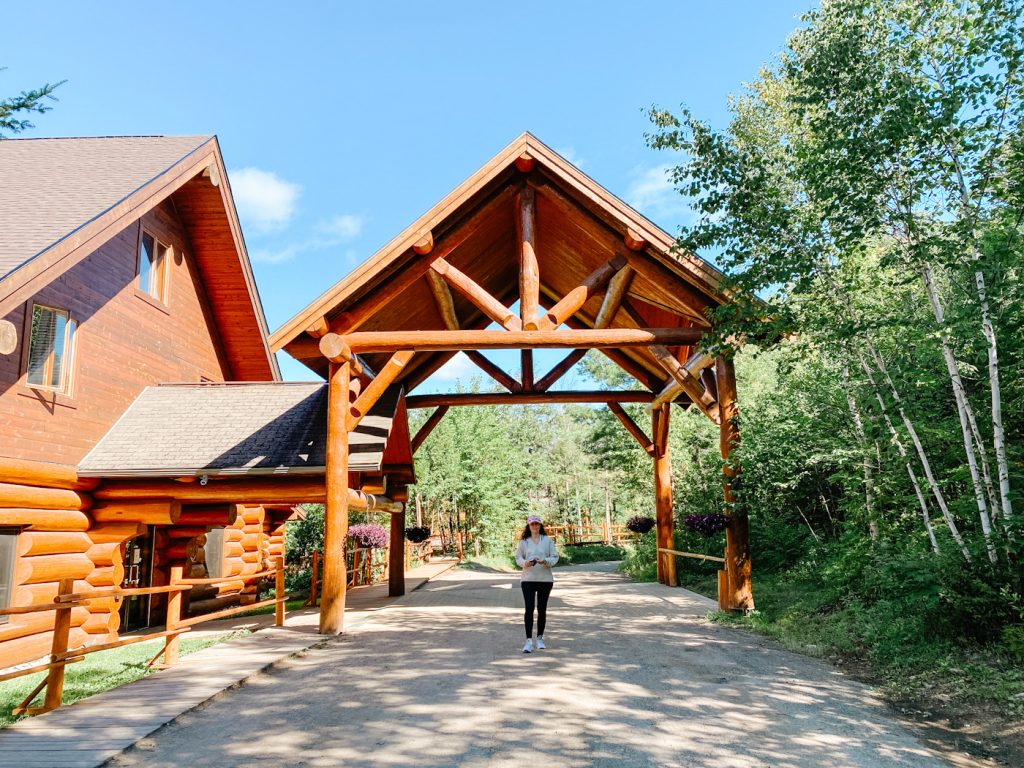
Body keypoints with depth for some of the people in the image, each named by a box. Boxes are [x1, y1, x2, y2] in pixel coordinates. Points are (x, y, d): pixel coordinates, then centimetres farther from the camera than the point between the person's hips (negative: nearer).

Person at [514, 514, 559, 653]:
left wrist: (545, 561, -18)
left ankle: (540, 638, 24)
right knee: (529, 608, -9)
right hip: (528, 579, -1)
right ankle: (529, 640, -6)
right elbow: (518, 557, 6)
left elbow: (555, 557, 1)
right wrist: (525, 563, -15)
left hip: (545, 579, 1)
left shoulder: (548, 540, 3)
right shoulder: (524, 541, 4)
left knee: (542, 609, 9)